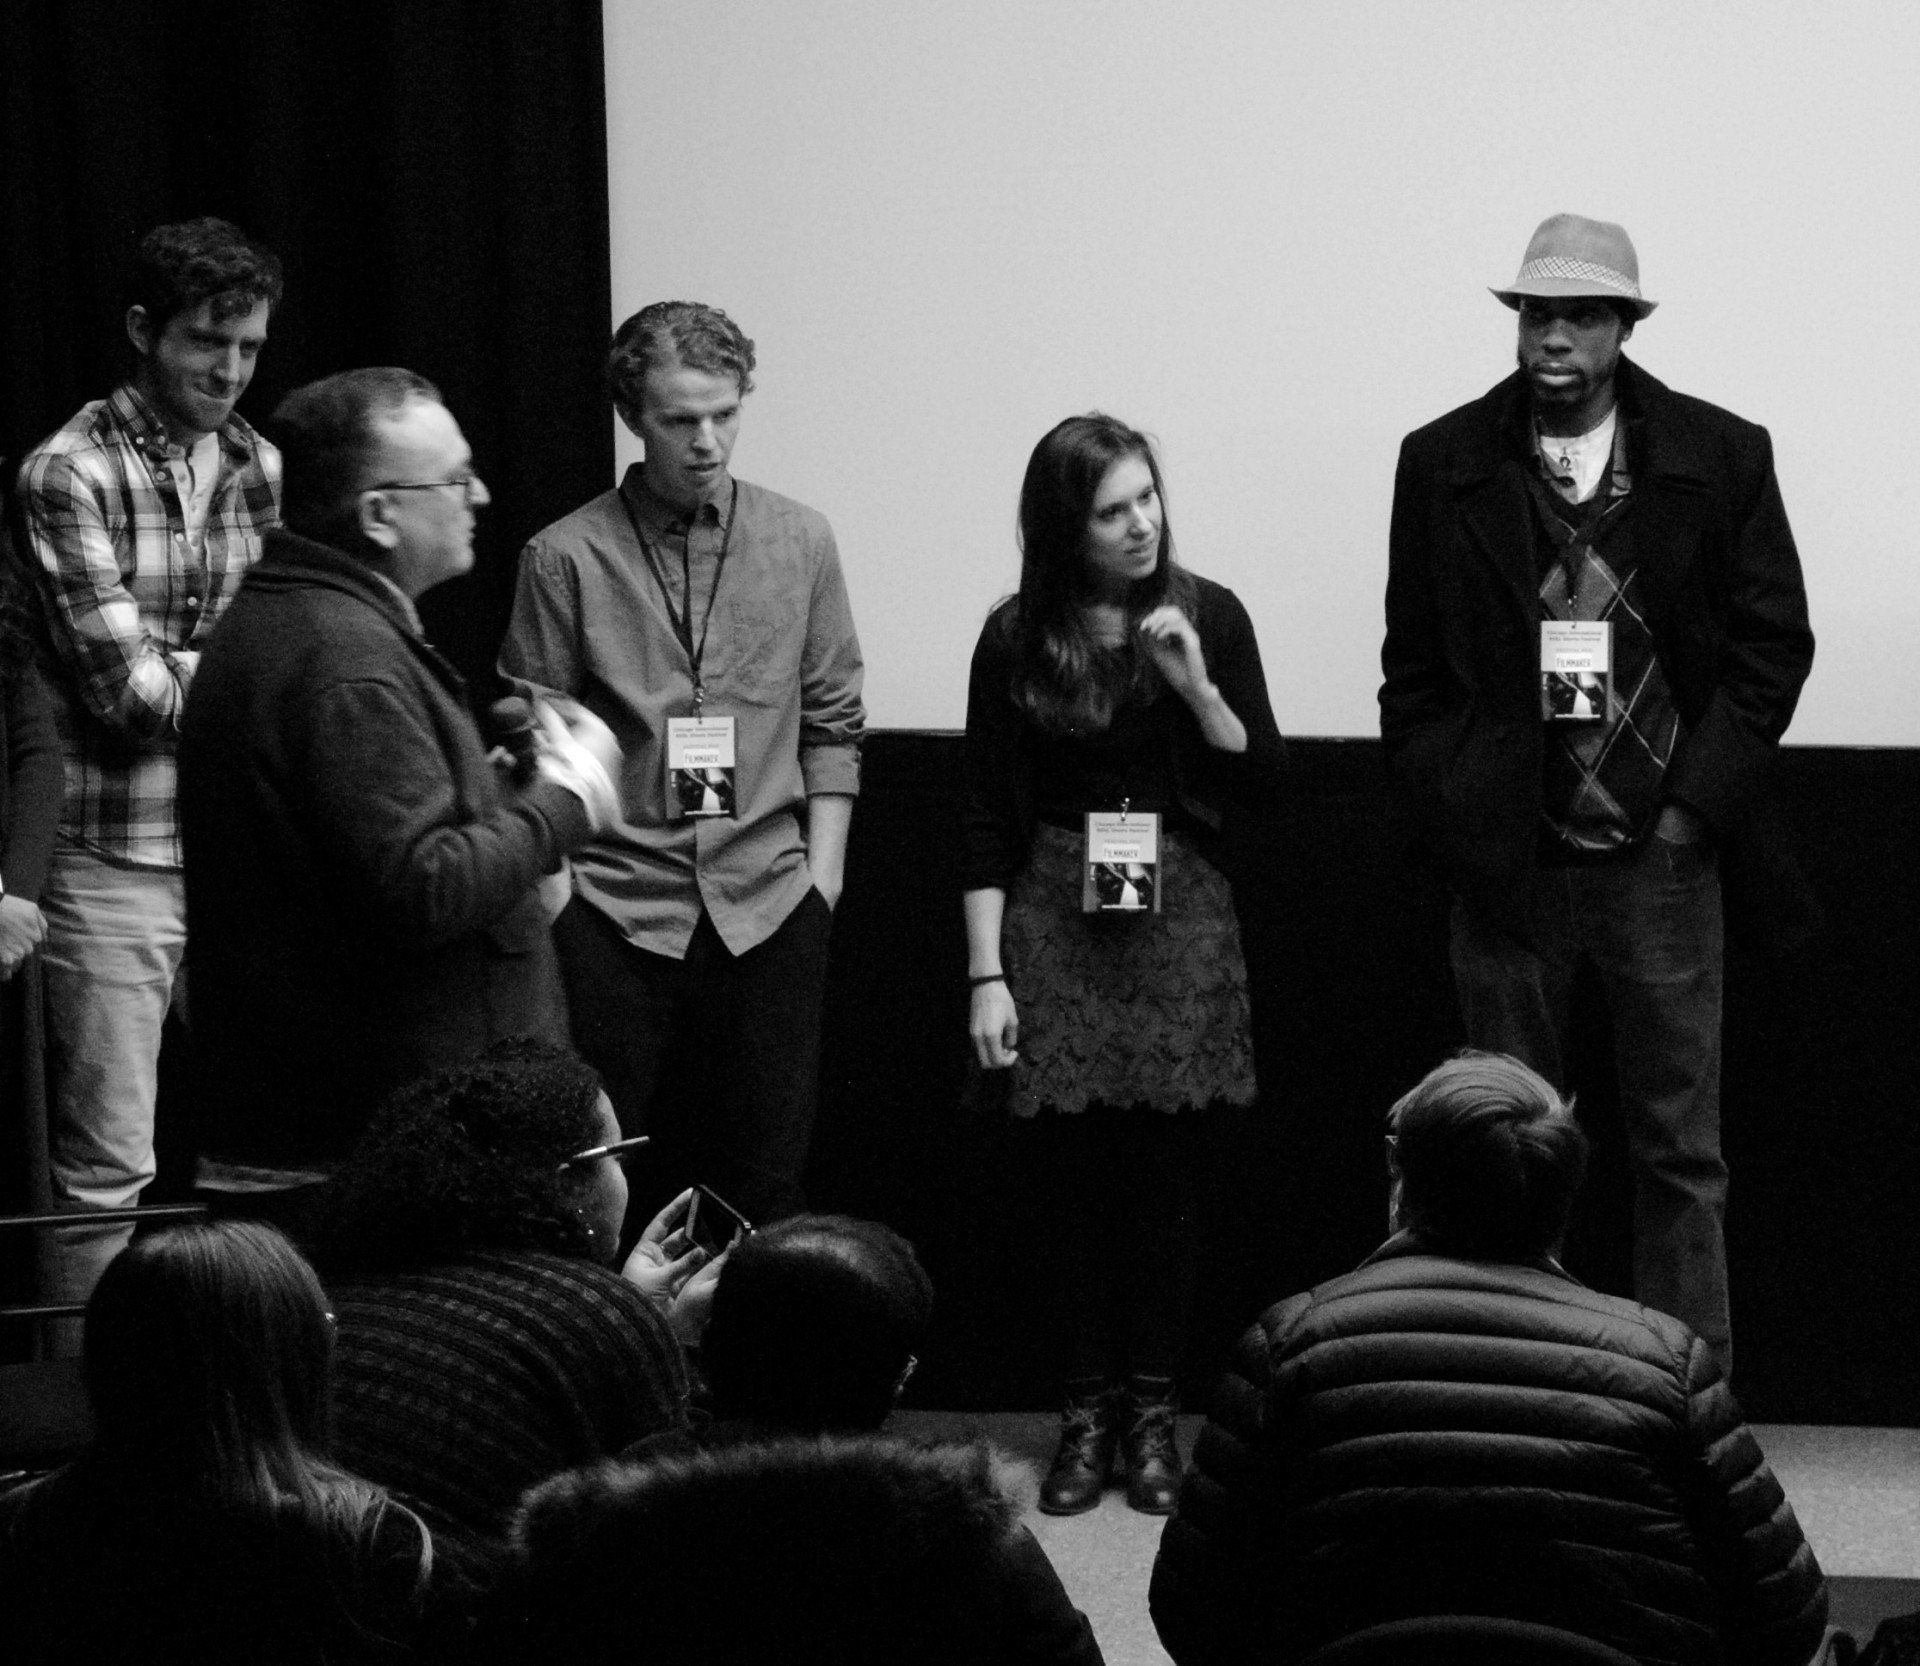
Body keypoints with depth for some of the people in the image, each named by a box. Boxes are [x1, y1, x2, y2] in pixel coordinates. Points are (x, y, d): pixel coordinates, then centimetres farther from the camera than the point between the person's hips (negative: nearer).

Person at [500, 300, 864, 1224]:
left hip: (770, 910, 2)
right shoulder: (567, 557, -1)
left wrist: (822, 876, 4)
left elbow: (832, 724, 11)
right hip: (616, 912, -2)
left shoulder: (799, 542, 7)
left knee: (764, 1180, 4)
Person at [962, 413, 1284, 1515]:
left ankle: (1154, 1413, 8)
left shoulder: (1208, 618, 0)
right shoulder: (1018, 639, 0)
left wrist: (1195, 687, -15)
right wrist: (987, 976, -4)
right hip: (1055, 917, 0)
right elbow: (989, 817, 1)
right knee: (1077, 1168, 1)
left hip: (1179, 919, 0)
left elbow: (1262, 784, 1)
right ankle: (1086, 1413, 9)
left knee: (1161, 1166, 0)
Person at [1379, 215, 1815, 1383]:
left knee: (1681, 1149, 2)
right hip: (1503, 857, 1)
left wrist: (1695, 805, -4)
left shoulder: (1722, 457, 0)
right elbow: (1415, 668, 6)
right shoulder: (1444, 464, 3)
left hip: (1662, 851, -1)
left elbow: (1773, 644, 3)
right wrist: (1458, 823, -2)